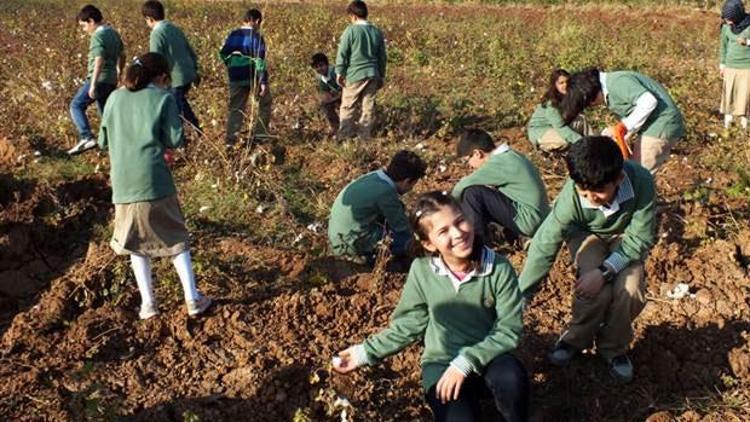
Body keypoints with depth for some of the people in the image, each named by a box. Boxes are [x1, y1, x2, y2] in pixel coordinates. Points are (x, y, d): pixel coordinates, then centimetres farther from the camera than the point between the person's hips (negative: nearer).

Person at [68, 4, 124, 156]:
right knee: (105, 111, 19)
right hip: (111, 80, 9)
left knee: (76, 106, -3)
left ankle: (87, 137, -17)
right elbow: (122, 55, 21)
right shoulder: (113, 33, 11)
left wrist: (93, 85, -26)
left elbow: (99, 60, -25)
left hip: (99, 79, -9)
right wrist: (118, 72, 34)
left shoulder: (98, 36, -15)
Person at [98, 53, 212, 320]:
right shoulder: (163, 98, -1)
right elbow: (175, 140, -3)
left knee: (137, 243, 17)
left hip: (123, 183, 3)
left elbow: (103, 141, 13)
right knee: (175, 239, 11)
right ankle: (192, 299, 12)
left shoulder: (116, 98, 10)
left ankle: (147, 303, 14)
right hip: (154, 180, -3)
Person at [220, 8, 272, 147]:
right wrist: (263, 81, -17)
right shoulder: (256, 36, -10)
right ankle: (259, 134, 14)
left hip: (236, 78, 5)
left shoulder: (233, 35, 7)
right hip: (253, 77, -5)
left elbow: (223, 54, 12)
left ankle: (230, 140, 0)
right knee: (265, 103, 17)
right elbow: (260, 60, -16)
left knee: (236, 109, 10)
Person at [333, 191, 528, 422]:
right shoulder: (422, 270, -12)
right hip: (442, 364, 0)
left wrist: (466, 362, -23)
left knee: (511, 377, -34)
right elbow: (408, 324, 2)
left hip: (487, 359, 0)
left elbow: (508, 331, -13)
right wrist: (366, 352, -3)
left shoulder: (499, 269, -16)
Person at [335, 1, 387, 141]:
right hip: (372, 74, 5)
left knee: (348, 107, 6)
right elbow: (382, 56, 13)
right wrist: (381, 76, 22)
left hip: (355, 74, -5)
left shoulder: (351, 30, -10)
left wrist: (339, 72, -1)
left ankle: (344, 137, 9)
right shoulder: (377, 32, 7)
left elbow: (342, 53, -10)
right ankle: (365, 137, 15)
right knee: (368, 107, 10)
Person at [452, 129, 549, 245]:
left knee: (472, 193, -15)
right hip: (537, 219, 10)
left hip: (528, 220, -10)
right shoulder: (508, 156, 11)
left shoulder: (499, 163, -17)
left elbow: (464, 185, -14)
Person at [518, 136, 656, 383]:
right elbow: (544, 248, -30)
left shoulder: (641, 181, -36)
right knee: (596, 291, -26)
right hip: (586, 233, -1)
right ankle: (576, 339, 6)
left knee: (631, 289, -24)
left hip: (624, 235, 1)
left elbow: (641, 237, -24)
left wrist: (605, 271, -36)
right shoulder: (571, 197, -35)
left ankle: (613, 346, 5)